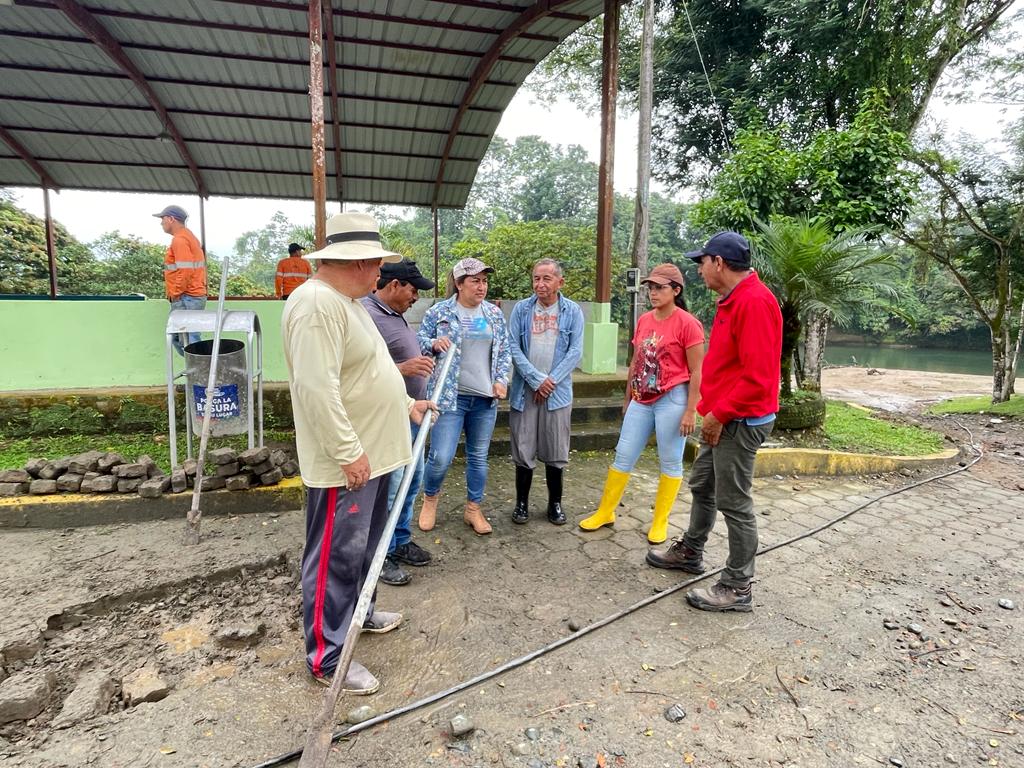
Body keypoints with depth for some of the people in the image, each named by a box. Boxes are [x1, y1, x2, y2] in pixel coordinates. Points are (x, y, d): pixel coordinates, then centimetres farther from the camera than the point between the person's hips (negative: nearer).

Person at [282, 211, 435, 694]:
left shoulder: (345, 301, 14)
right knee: (337, 556, 2)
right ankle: (327, 656, 17)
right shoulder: (317, 303, -21)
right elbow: (316, 389, -27)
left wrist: (405, 404, 24)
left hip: (371, 453, 11)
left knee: (364, 545, 23)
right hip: (344, 461, -11)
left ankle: (357, 612, 42)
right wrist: (349, 452, -24)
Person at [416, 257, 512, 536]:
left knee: (478, 457, 11)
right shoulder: (439, 312, -3)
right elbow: (418, 341, 3)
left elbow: (505, 350, 14)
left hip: (485, 398, 4)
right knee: (441, 457, -6)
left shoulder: (495, 314, 9)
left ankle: (473, 509, 28)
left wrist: (501, 379, 1)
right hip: (450, 396, -4)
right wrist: (433, 343, -18)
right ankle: (429, 499, 24)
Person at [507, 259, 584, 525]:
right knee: (523, 451, 6)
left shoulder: (573, 311, 1)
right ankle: (522, 502, 21)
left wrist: (551, 381, -11)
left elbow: (575, 351, -3)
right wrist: (537, 379, -12)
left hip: (558, 392, 0)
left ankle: (555, 503, 24)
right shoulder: (521, 309, 1)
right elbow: (513, 347, -4)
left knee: (556, 453, 7)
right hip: (524, 390, 0)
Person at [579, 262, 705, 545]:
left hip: (672, 399, -6)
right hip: (641, 400, 6)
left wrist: (691, 411, -13)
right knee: (623, 456, 11)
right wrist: (627, 399, 18)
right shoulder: (643, 320, 9)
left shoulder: (687, 323, -10)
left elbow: (697, 372, -10)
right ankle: (605, 512, 25)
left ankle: (660, 521, 23)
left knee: (670, 462, 8)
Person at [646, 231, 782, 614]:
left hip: (739, 422, -10)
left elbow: (758, 377, -25)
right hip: (721, 418, 10)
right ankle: (690, 552, 39)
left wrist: (719, 414, -18)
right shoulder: (732, 300, 13)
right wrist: (711, 409, 14)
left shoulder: (754, 302, -20)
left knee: (734, 503, 0)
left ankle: (737, 588, 15)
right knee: (701, 486, 21)